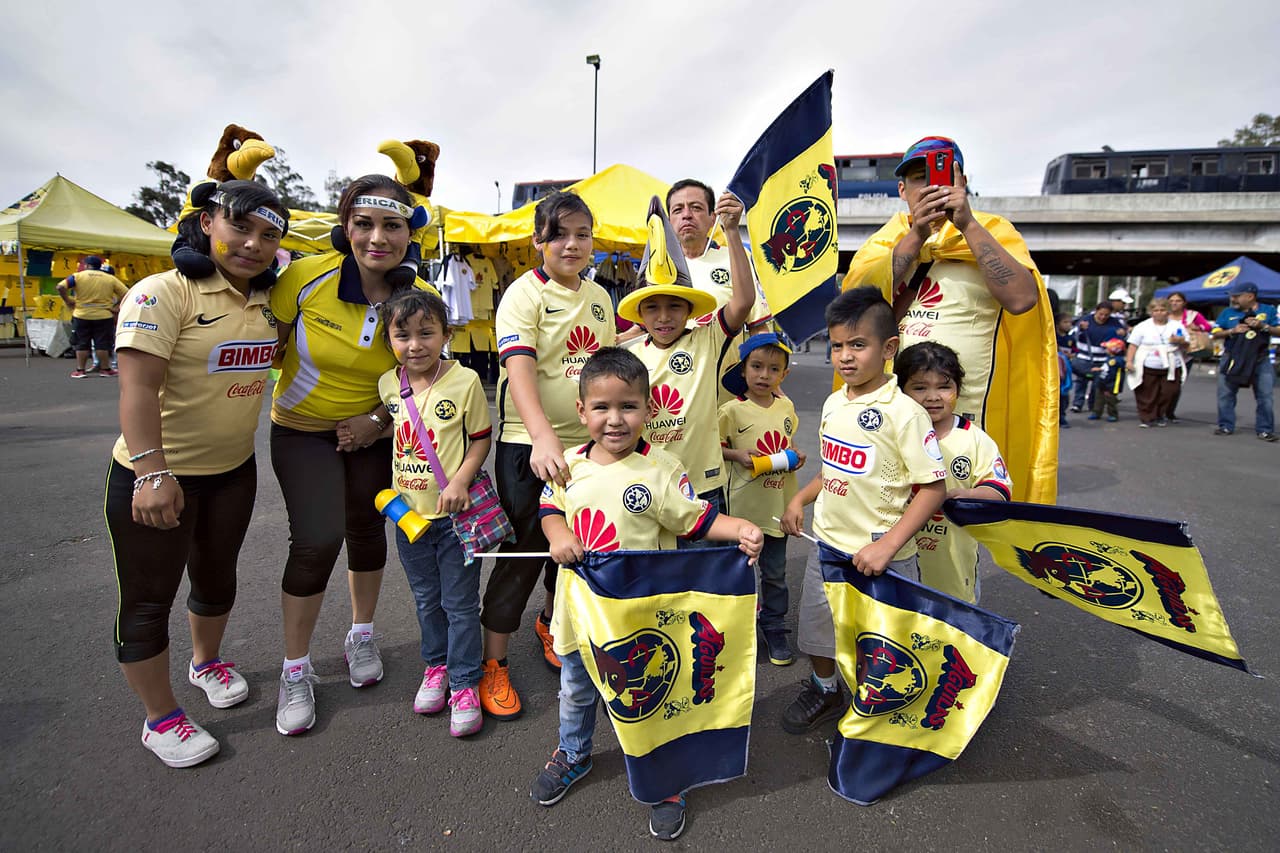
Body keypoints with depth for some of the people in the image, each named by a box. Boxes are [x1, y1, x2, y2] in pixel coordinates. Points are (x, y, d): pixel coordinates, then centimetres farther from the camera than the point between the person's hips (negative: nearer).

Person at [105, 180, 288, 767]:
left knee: (217, 577, 24)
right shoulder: (166, 292, -17)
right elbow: (138, 386, -25)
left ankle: (207, 662, 49)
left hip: (233, 471, 7)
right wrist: (153, 472, -32)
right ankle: (160, 719, 26)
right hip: (155, 479, -6)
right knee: (147, 600, 8)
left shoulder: (266, 303, 4)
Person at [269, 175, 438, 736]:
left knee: (367, 529, 14)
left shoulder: (421, 298, -15)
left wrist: (377, 420, -13)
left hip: (374, 431, 3)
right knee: (317, 539, -12)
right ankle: (295, 669, 11)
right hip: (302, 429, -2)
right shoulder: (306, 277, -22)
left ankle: (361, 635, 38)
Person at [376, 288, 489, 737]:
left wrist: (460, 481, -21)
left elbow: (481, 439, -8)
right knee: (426, 600, 21)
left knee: (460, 603, 7)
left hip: (456, 512, -5)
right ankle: (436, 666, 41)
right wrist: (389, 490, 10)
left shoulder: (465, 380, -14)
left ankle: (464, 683, 23)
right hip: (409, 511, 5)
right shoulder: (387, 384, 1)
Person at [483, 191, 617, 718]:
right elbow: (519, 368, -25)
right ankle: (493, 664, 20)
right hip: (531, 445, -6)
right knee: (523, 551, 2)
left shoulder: (599, 296, 9)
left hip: (588, 442, 6)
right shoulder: (525, 294, -11)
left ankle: (549, 626, 44)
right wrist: (543, 437, -39)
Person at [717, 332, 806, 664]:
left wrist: (796, 456, -1)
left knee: (775, 572, 16)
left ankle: (773, 627, 33)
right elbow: (715, 448, -6)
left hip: (778, 503, 4)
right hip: (744, 504, -4)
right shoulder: (732, 410, -11)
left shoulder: (786, 406, 3)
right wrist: (738, 456, -22)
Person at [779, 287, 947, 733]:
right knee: (818, 623, 22)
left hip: (878, 555, -6)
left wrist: (887, 546, -24)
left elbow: (934, 487, -18)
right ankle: (825, 691, 49)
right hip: (827, 545, 7)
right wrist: (800, 499, 3)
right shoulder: (833, 403, 3)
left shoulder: (903, 411, -18)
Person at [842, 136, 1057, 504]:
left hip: (968, 418, -2)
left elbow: (1022, 299, -14)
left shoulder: (991, 232, 5)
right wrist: (916, 235, -12)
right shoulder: (887, 239, 13)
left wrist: (968, 224, -13)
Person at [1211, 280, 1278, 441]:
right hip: (1232, 360, 1)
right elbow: (1215, 333, 4)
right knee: (1225, 395, 3)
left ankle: (1265, 429, 6)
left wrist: (1263, 326, -15)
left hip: (1260, 361, -1)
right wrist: (1232, 331, -13)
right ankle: (1226, 426, 14)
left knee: (1265, 396, -1)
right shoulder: (1228, 313, 5)